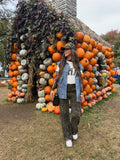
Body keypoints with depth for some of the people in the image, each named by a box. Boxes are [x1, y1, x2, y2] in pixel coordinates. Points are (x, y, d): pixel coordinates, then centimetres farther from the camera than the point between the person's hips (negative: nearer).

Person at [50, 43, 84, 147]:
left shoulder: (78, 65, 9)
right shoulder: (61, 64, 7)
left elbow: (80, 80, 9)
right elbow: (56, 78, 5)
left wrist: (82, 93, 3)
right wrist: (52, 89, -3)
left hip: (75, 91, 0)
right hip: (63, 90, 0)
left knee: (76, 114, -5)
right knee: (64, 114, 2)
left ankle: (74, 131, 28)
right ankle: (68, 137, 20)